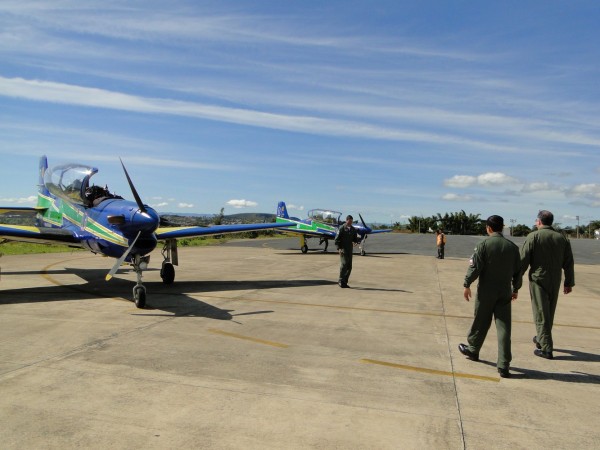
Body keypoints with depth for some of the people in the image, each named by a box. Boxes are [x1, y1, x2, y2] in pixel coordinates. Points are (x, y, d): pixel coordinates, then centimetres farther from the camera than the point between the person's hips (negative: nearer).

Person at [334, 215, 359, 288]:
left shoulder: (353, 229, 12)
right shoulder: (341, 228, -3)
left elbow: (355, 238, 19)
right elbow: (336, 240, -5)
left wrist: (355, 242, -5)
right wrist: (339, 249, -15)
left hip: (350, 250, 6)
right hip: (343, 249, -6)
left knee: (349, 267, 3)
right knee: (344, 264, -15)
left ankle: (345, 282, 12)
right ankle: (341, 281, -7)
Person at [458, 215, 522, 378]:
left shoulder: (484, 245, -11)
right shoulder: (512, 247, 2)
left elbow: (474, 267, -12)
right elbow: (518, 271, 8)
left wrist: (467, 285, -1)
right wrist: (516, 288, 21)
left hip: (486, 292, -3)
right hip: (505, 292, 3)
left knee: (481, 323, 14)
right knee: (504, 327, 2)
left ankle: (472, 350, 34)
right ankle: (503, 365, 2)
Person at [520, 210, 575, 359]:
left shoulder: (533, 236, -10)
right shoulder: (562, 238, 5)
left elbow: (523, 260, -11)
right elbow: (569, 263, 7)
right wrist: (569, 282, 14)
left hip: (538, 279, -5)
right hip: (555, 281, 5)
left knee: (541, 313, 0)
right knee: (549, 312, 18)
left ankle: (546, 348, 1)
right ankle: (541, 339, 34)